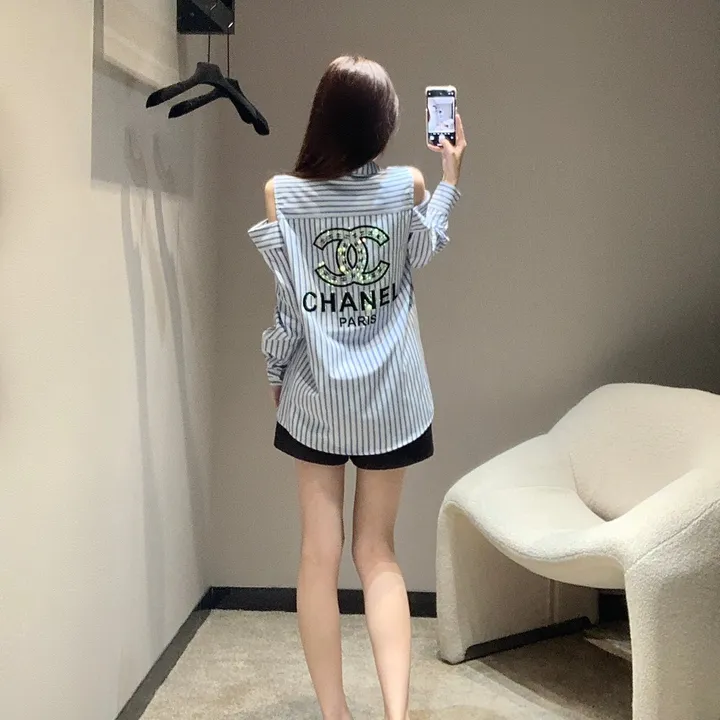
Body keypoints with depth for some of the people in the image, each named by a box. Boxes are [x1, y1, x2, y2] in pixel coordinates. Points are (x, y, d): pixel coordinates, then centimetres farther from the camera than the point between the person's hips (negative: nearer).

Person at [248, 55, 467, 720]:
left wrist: (276, 374, 10)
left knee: (321, 554, 9)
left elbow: (287, 303, -6)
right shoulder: (408, 187, -7)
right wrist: (451, 174, 25)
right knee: (378, 552, 12)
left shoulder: (282, 194, -10)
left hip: (314, 396, -1)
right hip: (391, 398, 1)